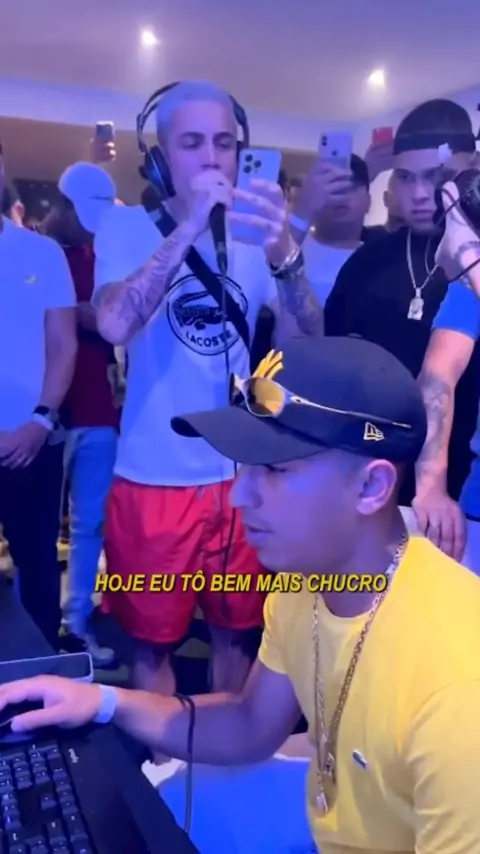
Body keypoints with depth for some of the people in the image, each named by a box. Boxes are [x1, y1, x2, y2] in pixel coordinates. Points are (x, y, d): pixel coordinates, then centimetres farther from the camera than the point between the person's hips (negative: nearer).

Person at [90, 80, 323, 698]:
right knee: (153, 640, 12)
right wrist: (190, 227, -29)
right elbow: (114, 324, -24)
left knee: (235, 631, 18)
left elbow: (309, 340, -11)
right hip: (153, 479, -2)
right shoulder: (126, 226, -5)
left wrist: (284, 255, -28)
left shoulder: (256, 230, 2)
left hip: (241, 476, 3)